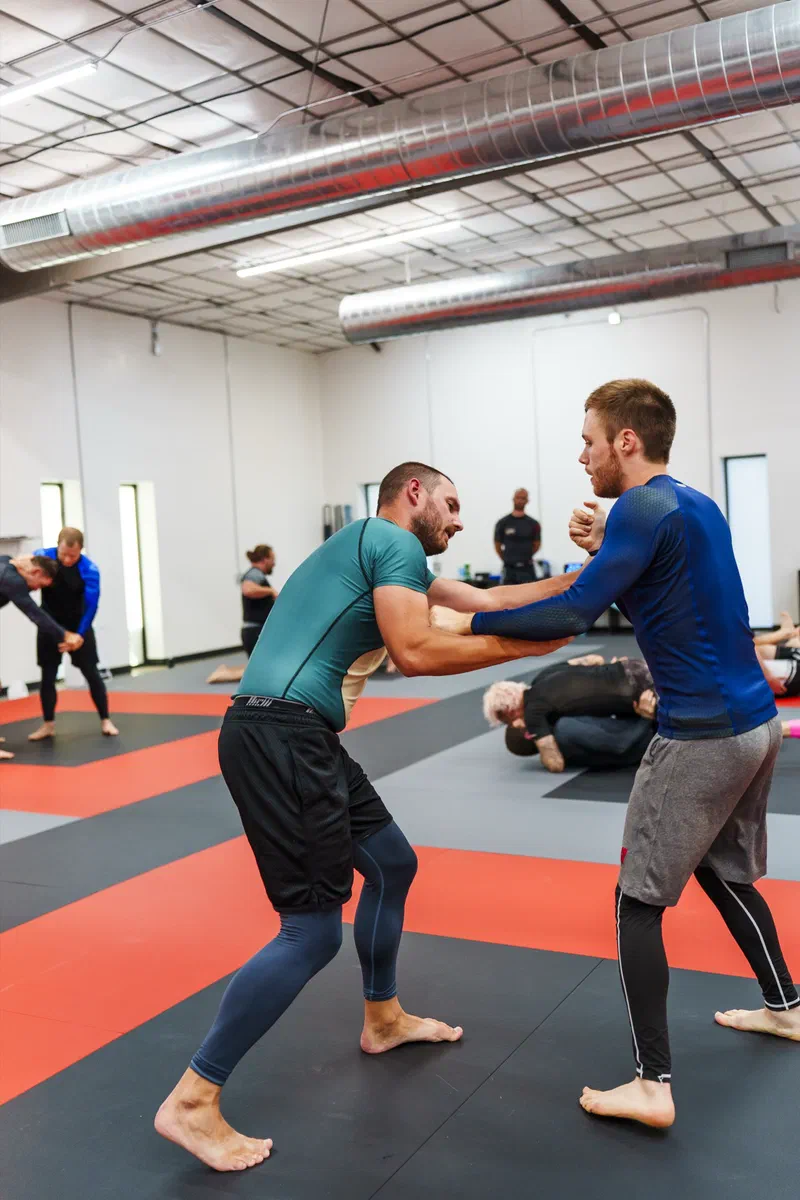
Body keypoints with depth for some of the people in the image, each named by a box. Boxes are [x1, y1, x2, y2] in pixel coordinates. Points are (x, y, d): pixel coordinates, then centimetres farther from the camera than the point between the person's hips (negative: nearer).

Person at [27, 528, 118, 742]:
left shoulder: (89, 570, -22)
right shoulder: (43, 557, -17)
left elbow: (91, 606, -22)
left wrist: (80, 634, -30)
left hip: (78, 626, -2)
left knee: (91, 673, -1)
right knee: (48, 675, 4)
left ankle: (105, 720, 10)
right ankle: (48, 724, 17)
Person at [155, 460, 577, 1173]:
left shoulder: (377, 549, 25)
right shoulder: (396, 541, -5)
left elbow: (484, 601, 25)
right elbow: (414, 652, -16)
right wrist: (524, 645, -7)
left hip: (302, 738, 11)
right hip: (279, 736, -11)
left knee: (392, 864, 23)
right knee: (314, 931, -8)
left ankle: (384, 1021, 42)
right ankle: (191, 1102, 3)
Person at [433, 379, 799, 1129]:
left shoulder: (642, 508, -15)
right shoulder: (696, 505, 12)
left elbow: (574, 615, -24)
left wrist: (467, 623, -17)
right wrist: (606, 550, 8)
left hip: (702, 736, -9)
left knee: (639, 900, 1)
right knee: (724, 873, 27)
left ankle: (652, 1087, 6)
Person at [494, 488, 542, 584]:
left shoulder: (533, 524, 2)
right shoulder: (503, 523, 0)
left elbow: (537, 544, 12)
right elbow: (497, 544, 8)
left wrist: (525, 557, 11)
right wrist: (507, 559, 10)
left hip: (527, 569, 1)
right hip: (509, 569, -1)